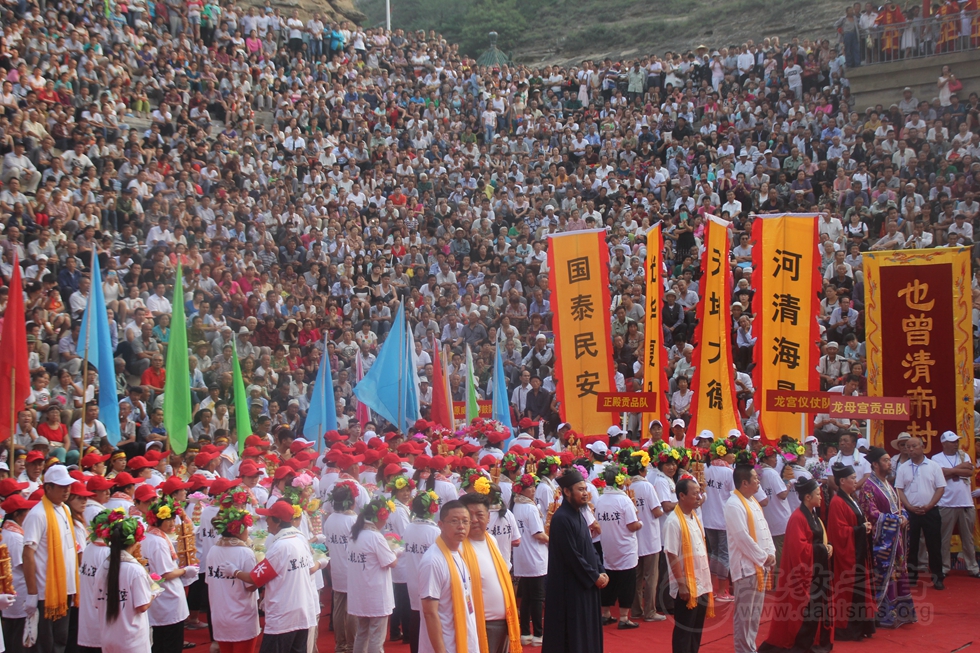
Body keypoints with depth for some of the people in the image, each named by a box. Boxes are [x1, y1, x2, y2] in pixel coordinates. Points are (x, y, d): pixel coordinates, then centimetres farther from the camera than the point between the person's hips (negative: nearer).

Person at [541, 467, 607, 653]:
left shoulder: (578, 515, 11)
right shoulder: (561, 518, -18)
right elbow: (572, 556, -20)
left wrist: (601, 571, 2)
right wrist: (594, 576, -13)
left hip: (586, 585, 9)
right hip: (570, 588, -9)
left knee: (587, 635, 13)